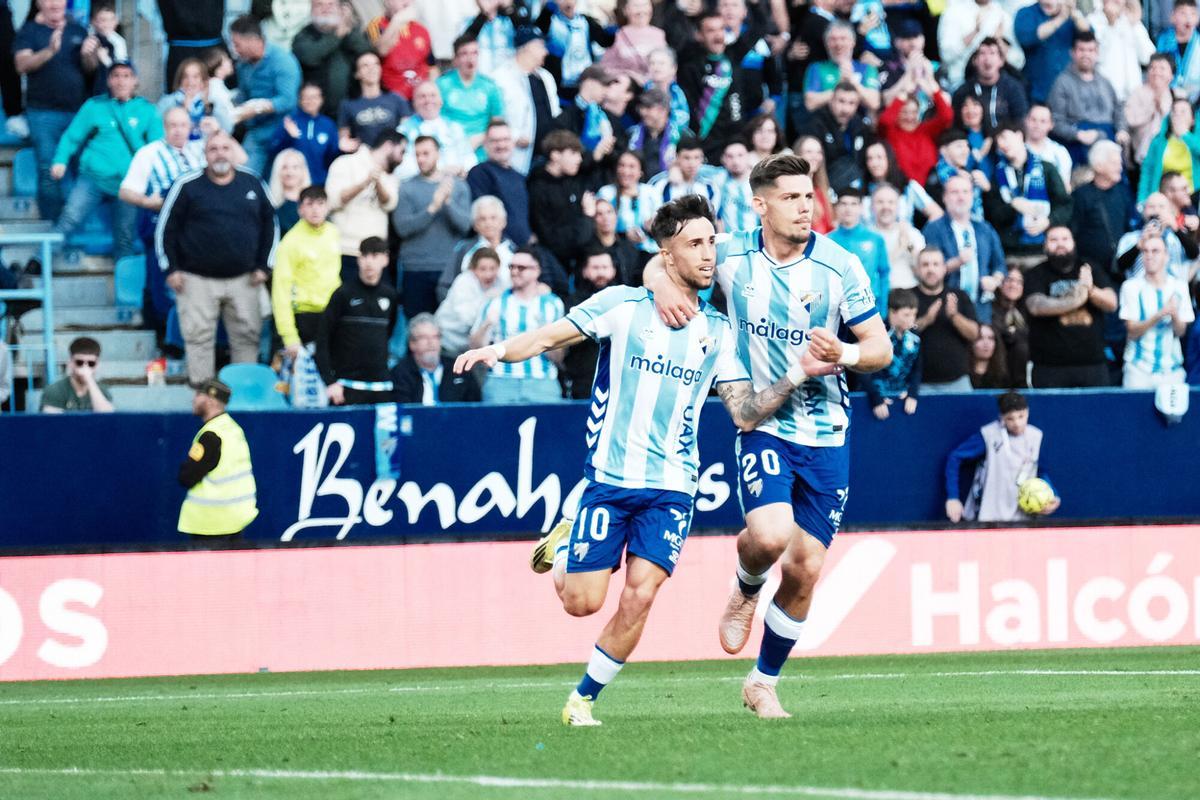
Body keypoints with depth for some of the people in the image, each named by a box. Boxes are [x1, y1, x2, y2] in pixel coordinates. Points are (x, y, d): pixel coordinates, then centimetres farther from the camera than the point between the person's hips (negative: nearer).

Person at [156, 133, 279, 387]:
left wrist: (263, 266, 6)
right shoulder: (187, 186, -3)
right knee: (199, 337, -3)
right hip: (197, 278, -2)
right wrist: (171, 269, -5)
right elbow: (165, 229, 0)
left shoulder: (253, 183, 4)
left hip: (243, 279, 2)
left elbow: (270, 225, 12)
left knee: (247, 337, 4)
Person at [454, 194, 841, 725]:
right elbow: (549, 338, -1)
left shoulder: (717, 331, 9)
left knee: (639, 596, -11)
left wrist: (797, 374, -5)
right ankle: (564, 544, 31)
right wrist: (498, 350, -19)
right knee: (583, 601, -4)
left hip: (672, 487, 2)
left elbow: (745, 414, 7)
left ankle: (584, 698, 7)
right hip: (610, 477, -2)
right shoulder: (621, 305, 0)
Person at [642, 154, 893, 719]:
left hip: (826, 436, 1)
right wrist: (662, 285, -12)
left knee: (805, 569, 1)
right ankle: (745, 590, 11)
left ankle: (763, 681, 22)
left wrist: (845, 354, -23)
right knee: (770, 534, -26)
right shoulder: (733, 255, -3)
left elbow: (881, 348, -1)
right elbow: (661, 261, 12)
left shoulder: (839, 267, -6)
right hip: (762, 424, -1)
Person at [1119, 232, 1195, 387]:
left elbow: (1181, 332, 3)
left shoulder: (1179, 287, 4)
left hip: (1171, 368, 2)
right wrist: (1160, 315, -21)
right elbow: (1132, 332, -8)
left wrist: (1175, 315, -19)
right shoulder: (1132, 287, -3)